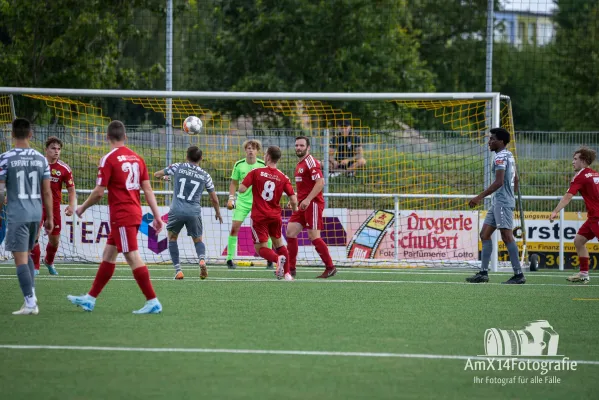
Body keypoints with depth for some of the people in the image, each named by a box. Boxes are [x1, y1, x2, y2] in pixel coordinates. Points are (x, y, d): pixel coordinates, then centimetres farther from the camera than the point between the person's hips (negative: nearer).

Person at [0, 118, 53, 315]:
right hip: (36, 213, 5)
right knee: (27, 253, 23)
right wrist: (50, 218, 14)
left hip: (16, 215, -5)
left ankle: (30, 303, -10)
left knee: (20, 258, -3)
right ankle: (31, 294, 12)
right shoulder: (40, 159, 4)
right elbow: (47, 192, 6)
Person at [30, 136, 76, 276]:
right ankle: (35, 267, -2)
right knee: (34, 235, -17)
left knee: (55, 240, 11)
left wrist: (72, 205, -15)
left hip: (54, 207, 2)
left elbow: (71, 190, 1)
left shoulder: (64, 168, -4)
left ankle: (49, 262, 40)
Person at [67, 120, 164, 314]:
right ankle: (90, 298, 22)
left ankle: (153, 302, -11)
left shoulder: (108, 159, -11)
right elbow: (148, 190, 7)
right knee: (108, 255, 15)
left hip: (121, 216, -8)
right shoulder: (137, 158, 8)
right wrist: (157, 216, 9)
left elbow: (99, 192, -12)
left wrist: (82, 208, 4)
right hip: (135, 214, 8)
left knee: (133, 257, -8)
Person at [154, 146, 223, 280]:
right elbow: (214, 198, 15)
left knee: (172, 238, 19)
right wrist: (218, 212, 33)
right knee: (198, 240, 19)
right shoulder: (205, 175, 8)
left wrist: (163, 175, 43)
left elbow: (157, 174, 19)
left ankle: (178, 270, 6)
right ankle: (202, 260, -14)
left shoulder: (178, 167, 4)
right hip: (194, 212, 1)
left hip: (177, 210, -1)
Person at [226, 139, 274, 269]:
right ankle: (230, 259, -1)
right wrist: (231, 198, -1)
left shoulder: (263, 165, -5)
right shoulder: (239, 165, -2)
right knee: (234, 228, -8)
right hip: (242, 201, 1)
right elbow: (234, 183, 7)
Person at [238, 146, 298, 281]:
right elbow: (293, 200, -4)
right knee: (278, 242, 23)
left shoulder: (256, 172, -7)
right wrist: (295, 209, 19)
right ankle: (287, 273, 17)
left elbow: (241, 189, -12)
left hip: (259, 216, -3)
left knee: (261, 248, 2)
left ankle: (278, 259, -29)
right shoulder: (283, 178, -1)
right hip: (275, 216, 3)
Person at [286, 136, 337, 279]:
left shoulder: (311, 162, -11)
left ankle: (330, 268, 1)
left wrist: (308, 199, -26)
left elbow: (320, 182, -22)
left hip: (313, 203, -9)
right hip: (303, 204, 9)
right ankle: (291, 269, 5)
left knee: (314, 237, -9)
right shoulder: (300, 164, 18)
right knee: (290, 231, 2)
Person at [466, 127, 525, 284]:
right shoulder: (509, 155, 17)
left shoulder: (501, 157, -14)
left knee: (507, 236, -11)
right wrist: (512, 196, 30)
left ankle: (518, 274, -12)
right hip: (498, 202, 11)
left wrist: (480, 197, -23)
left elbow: (499, 182, -23)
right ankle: (483, 273, 8)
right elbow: (515, 180, 23)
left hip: (502, 201, -11)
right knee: (485, 234, 9)